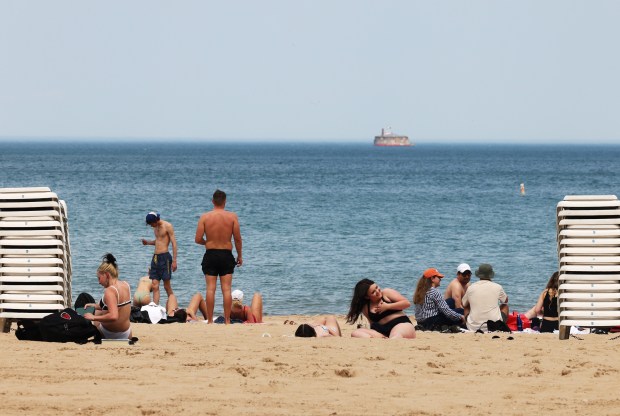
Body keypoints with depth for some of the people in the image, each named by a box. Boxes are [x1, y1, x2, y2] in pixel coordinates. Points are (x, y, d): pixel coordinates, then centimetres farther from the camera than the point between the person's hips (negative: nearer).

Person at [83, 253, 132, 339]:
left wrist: (93, 318, -28)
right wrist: (95, 305, 13)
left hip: (110, 335, -7)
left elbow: (113, 316, -37)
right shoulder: (125, 285, 1)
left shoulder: (110, 291, -25)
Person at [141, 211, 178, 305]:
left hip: (164, 256, -7)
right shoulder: (155, 227, 15)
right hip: (155, 257, 7)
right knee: (155, 286, -1)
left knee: (167, 286, -2)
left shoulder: (167, 226, -8)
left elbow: (174, 243, -10)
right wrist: (148, 242, 8)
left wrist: (174, 261, -15)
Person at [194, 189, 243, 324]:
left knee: (210, 289, 3)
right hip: (226, 255, 0)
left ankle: (210, 320, 2)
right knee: (226, 289, 2)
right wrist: (239, 256, 11)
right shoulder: (232, 217, -4)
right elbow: (238, 239, -2)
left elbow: (198, 239, -6)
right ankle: (227, 320, 1)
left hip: (210, 255, 0)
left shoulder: (205, 217, -5)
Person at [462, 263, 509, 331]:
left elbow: (463, 305, 16)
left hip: (474, 328, 1)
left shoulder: (471, 288, -2)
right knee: (504, 306, 29)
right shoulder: (497, 287, -3)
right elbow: (506, 300, 19)